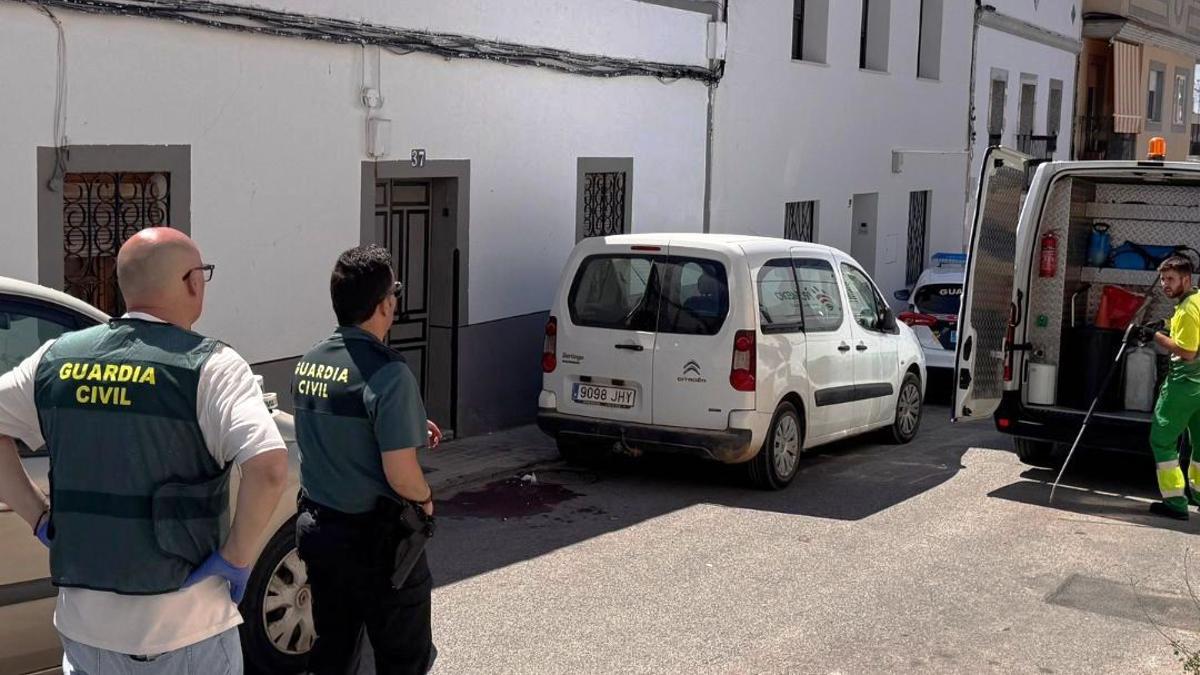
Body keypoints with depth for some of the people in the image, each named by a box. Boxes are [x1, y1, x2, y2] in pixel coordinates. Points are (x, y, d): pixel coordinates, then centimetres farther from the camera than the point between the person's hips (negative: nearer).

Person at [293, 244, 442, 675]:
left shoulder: (308, 363, 2)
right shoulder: (387, 373, -22)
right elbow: (400, 475, -24)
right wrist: (426, 498, -4)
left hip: (316, 526, 7)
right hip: (374, 539, -7)